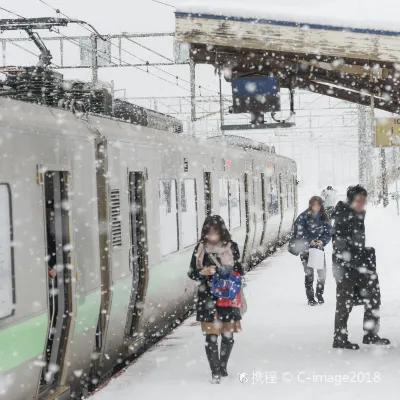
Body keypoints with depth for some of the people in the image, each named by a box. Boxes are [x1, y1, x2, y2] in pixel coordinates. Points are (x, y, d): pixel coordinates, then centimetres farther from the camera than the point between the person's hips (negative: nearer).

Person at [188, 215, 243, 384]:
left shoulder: (231, 247, -1)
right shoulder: (201, 248, -1)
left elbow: (238, 270, 9)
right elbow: (191, 273, 2)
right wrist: (203, 272, -17)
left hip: (228, 298, 1)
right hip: (207, 298, 0)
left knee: (228, 335, 4)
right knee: (211, 336, -4)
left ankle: (223, 366, 26)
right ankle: (215, 372, 3)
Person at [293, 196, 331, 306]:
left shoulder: (324, 217, 2)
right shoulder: (303, 217, -9)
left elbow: (328, 233, 3)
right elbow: (298, 233, -9)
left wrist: (322, 241, -16)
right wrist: (309, 241, -21)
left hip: (319, 248, 3)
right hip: (306, 249, -3)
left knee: (322, 272, 1)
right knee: (309, 274, -2)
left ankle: (320, 294, 23)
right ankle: (310, 298, 9)